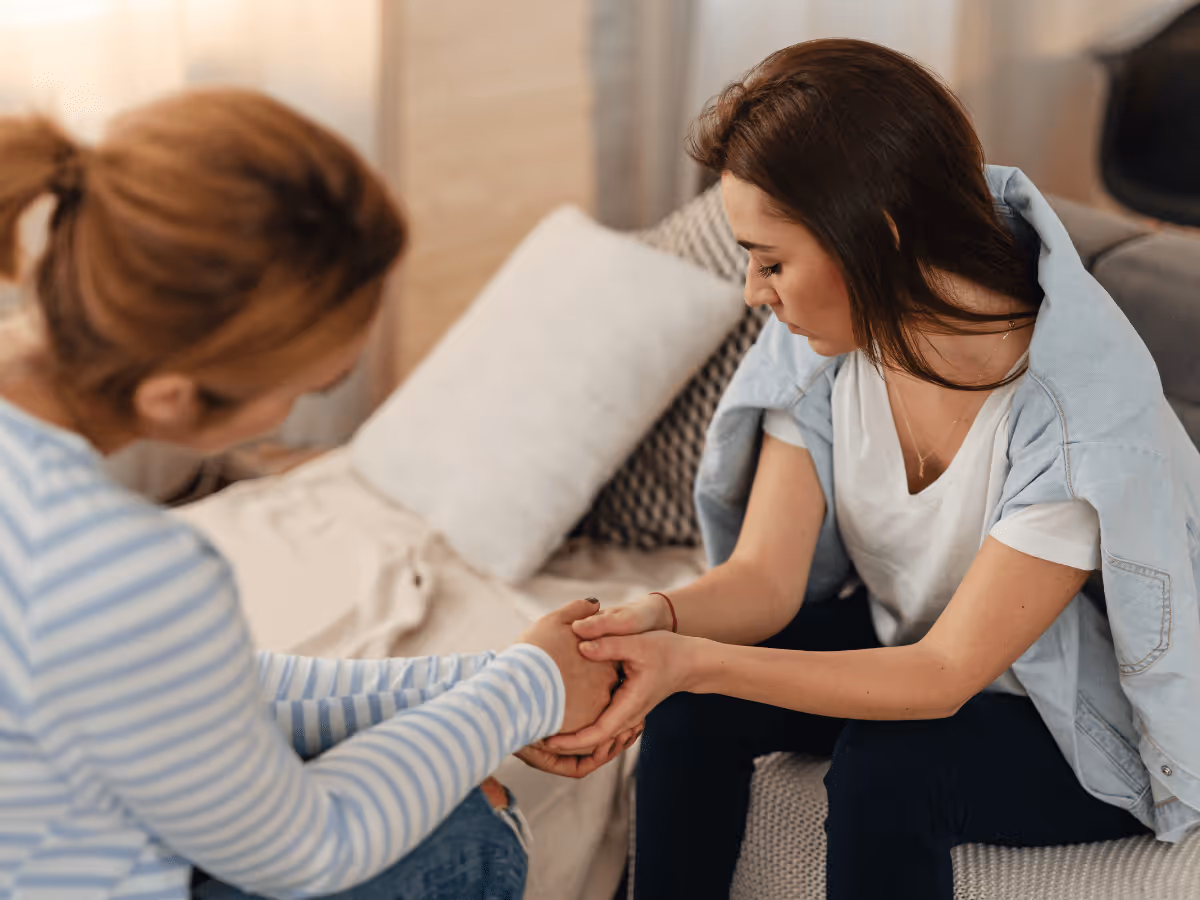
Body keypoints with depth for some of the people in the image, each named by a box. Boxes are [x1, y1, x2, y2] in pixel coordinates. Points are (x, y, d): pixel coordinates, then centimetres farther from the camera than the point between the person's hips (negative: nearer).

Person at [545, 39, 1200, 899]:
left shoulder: (1078, 402, -32)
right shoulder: (826, 341, -13)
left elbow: (943, 677, -29)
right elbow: (764, 578, -14)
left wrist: (692, 660, -40)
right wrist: (658, 618, -38)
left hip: (1098, 725, -5)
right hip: (907, 639, 5)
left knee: (887, 765, -31)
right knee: (692, 705, -17)